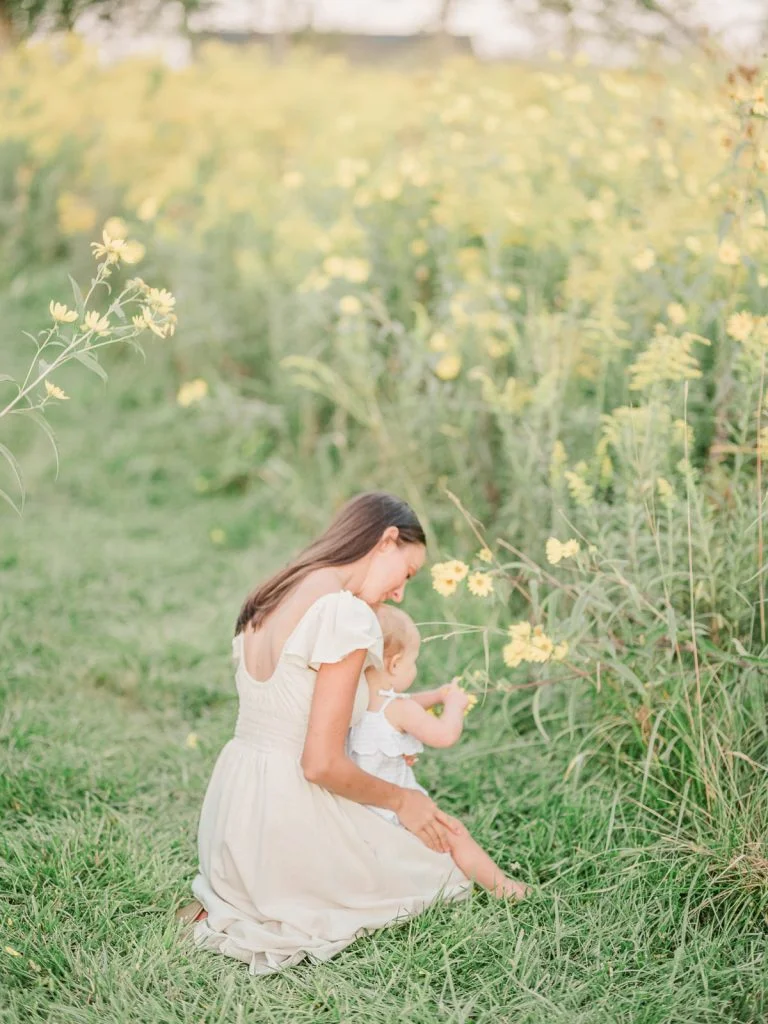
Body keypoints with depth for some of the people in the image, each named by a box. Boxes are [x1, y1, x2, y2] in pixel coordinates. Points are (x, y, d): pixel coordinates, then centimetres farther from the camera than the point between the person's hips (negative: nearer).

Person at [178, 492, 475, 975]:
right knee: (448, 862, 15)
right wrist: (400, 799, -3)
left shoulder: (266, 601, 8)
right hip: (290, 817, -8)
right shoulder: (347, 616, -19)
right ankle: (289, 924, 2)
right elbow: (322, 764, -20)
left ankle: (228, 906, 14)